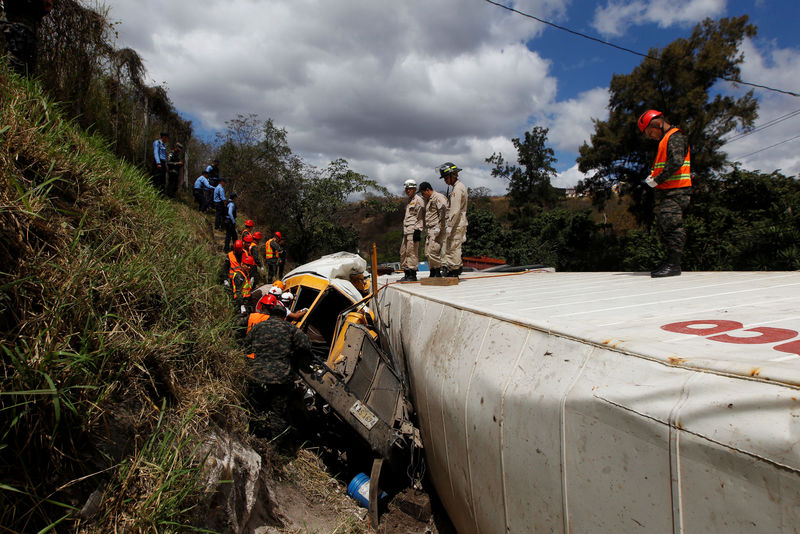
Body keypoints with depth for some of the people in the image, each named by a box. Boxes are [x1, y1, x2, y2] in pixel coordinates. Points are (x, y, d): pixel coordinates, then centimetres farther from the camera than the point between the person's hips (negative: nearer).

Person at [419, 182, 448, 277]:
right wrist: (426, 229, 20)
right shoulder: (428, 200, 23)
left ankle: (438, 273, -7)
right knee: (428, 252, 8)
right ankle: (432, 273, 14)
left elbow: (443, 213, -18)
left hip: (437, 229, -10)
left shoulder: (438, 197, -8)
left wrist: (439, 227, -22)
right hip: (430, 230, 10)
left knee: (433, 251, -15)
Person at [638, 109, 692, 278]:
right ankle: (671, 263, 14)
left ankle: (674, 265, -10)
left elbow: (676, 162, -22)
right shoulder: (665, 140, 23)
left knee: (672, 226, -12)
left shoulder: (675, 137, -8)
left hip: (675, 192, -10)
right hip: (666, 191, 10)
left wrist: (657, 180, -18)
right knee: (665, 228, 10)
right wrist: (653, 177, 7)